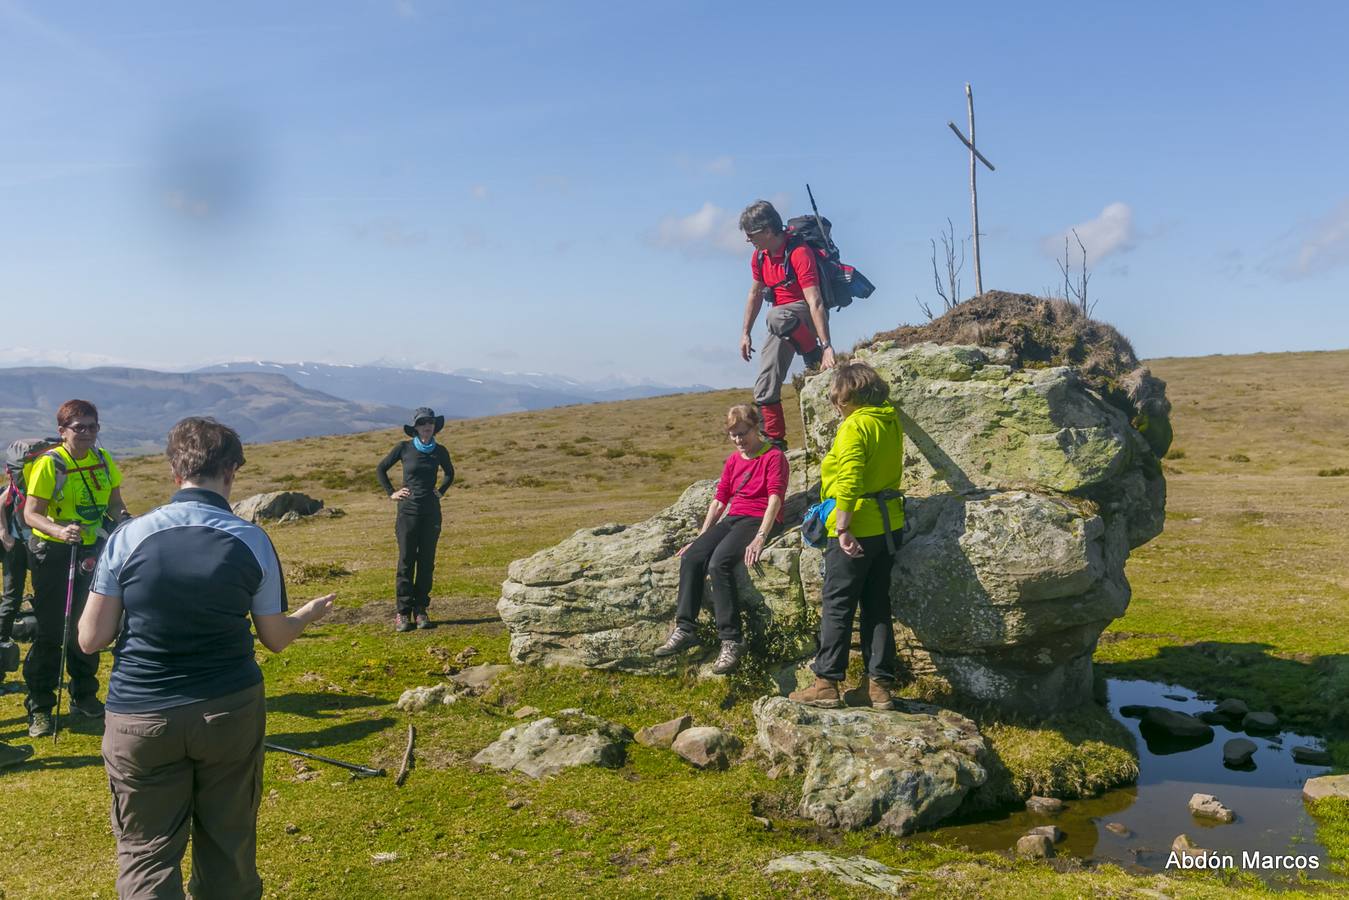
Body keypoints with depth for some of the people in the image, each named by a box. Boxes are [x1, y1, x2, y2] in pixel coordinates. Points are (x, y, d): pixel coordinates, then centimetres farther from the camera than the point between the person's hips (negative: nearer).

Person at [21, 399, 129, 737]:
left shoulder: (103, 460, 2)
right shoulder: (49, 464, -14)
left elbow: (114, 503, 8)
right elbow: (31, 514, -18)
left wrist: (128, 519, -13)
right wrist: (60, 530, -36)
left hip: (90, 551, 5)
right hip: (52, 553, -5)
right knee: (51, 630, -1)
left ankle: (84, 696, 28)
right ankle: (39, 708, 11)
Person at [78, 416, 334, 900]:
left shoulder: (129, 537, -8)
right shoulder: (253, 541, -6)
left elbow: (90, 639, -4)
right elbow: (276, 638, 3)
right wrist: (310, 613, 23)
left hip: (141, 718, -1)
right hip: (231, 713, 1)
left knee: (146, 855, 9)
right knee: (229, 850, 16)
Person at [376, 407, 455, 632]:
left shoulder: (440, 451, 4)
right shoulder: (404, 448, -3)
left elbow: (449, 473, 24)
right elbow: (380, 469, 10)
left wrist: (441, 491, 11)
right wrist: (391, 493, 3)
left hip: (431, 511, 2)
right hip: (408, 510, -2)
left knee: (427, 562, 4)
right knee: (406, 561, -2)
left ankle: (421, 610, 13)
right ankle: (402, 613, 4)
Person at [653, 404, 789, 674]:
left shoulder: (774, 456, -2)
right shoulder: (733, 460, 19)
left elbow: (775, 500, -13)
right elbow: (719, 500, 18)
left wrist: (759, 539, -26)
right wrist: (700, 539, 10)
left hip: (760, 521, -6)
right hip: (733, 519, 7)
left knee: (719, 561, -32)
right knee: (691, 557, -20)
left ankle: (732, 640, -30)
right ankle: (684, 630, -19)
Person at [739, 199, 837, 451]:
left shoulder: (799, 253, -25)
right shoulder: (760, 256, 0)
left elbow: (815, 302, -32)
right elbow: (755, 295, 14)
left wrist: (825, 346, -38)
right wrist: (745, 334, 12)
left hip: (806, 315, -7)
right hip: (783, 325, 7)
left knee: (776, 317, -41)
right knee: (765, 388, -1)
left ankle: (815, 356, -18)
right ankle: (775, 441, 10)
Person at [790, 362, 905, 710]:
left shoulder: (855, 426, -16)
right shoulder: (891, 420, 8)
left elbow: (849, 482, -25)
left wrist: (843, 528, -24)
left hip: (856, 530, -8)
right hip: (888, 526, 8)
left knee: (837, 606, 1)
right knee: (877, 605, 12)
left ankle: (826, 684, 5)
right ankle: (880, 684, 15)